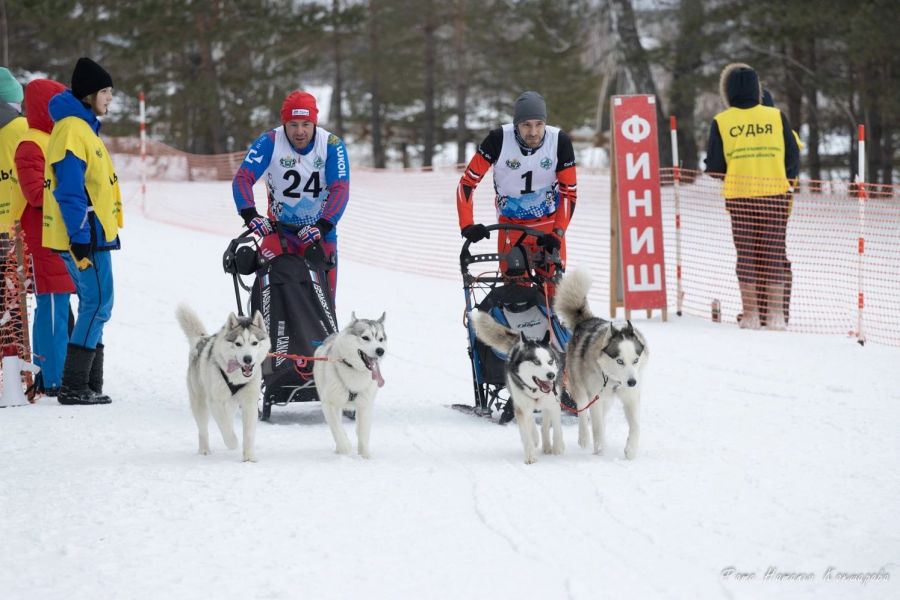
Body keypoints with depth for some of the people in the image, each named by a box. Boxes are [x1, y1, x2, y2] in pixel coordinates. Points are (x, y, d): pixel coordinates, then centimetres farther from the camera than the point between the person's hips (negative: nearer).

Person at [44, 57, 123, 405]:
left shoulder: (83, 127, 19)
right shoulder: (72, 129, -13)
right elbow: (70, 190, -19)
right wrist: (80, 237, -23)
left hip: (94, 235, 10)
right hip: (85, 236, -10)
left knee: (94, 307, 11)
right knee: (97, 305, -10)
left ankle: (88, 385, 14)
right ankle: (74, 386, -9)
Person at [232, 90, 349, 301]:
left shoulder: (331, 145, -15)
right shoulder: (269, 143, -16)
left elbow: (340, 190, -20)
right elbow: (242, 179, -20)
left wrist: (323, 226, -33)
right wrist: (250, 215, -36)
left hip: (320, 229, 1)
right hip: (280, 229, -1)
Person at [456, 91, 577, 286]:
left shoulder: (560, 141, -17)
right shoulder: (499, 139, -21)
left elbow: (569, 192, -8)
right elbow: (467, 183, -16)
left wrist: (558, 233, -19)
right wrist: (467, 225, -27)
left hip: (548, 226, 1)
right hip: (510, 225, -1)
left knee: (553, 288, -3)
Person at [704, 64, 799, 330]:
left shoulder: (721, 122, -4)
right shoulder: (776, 117, -2)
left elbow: (714, 166, -2)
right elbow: (793, 158, 1)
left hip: (738, 197, 0)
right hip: (775, 195, 0)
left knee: (746, 254, 7)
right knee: (774, 253, 6)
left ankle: (750, 315, 5)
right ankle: (775, 315, 3)